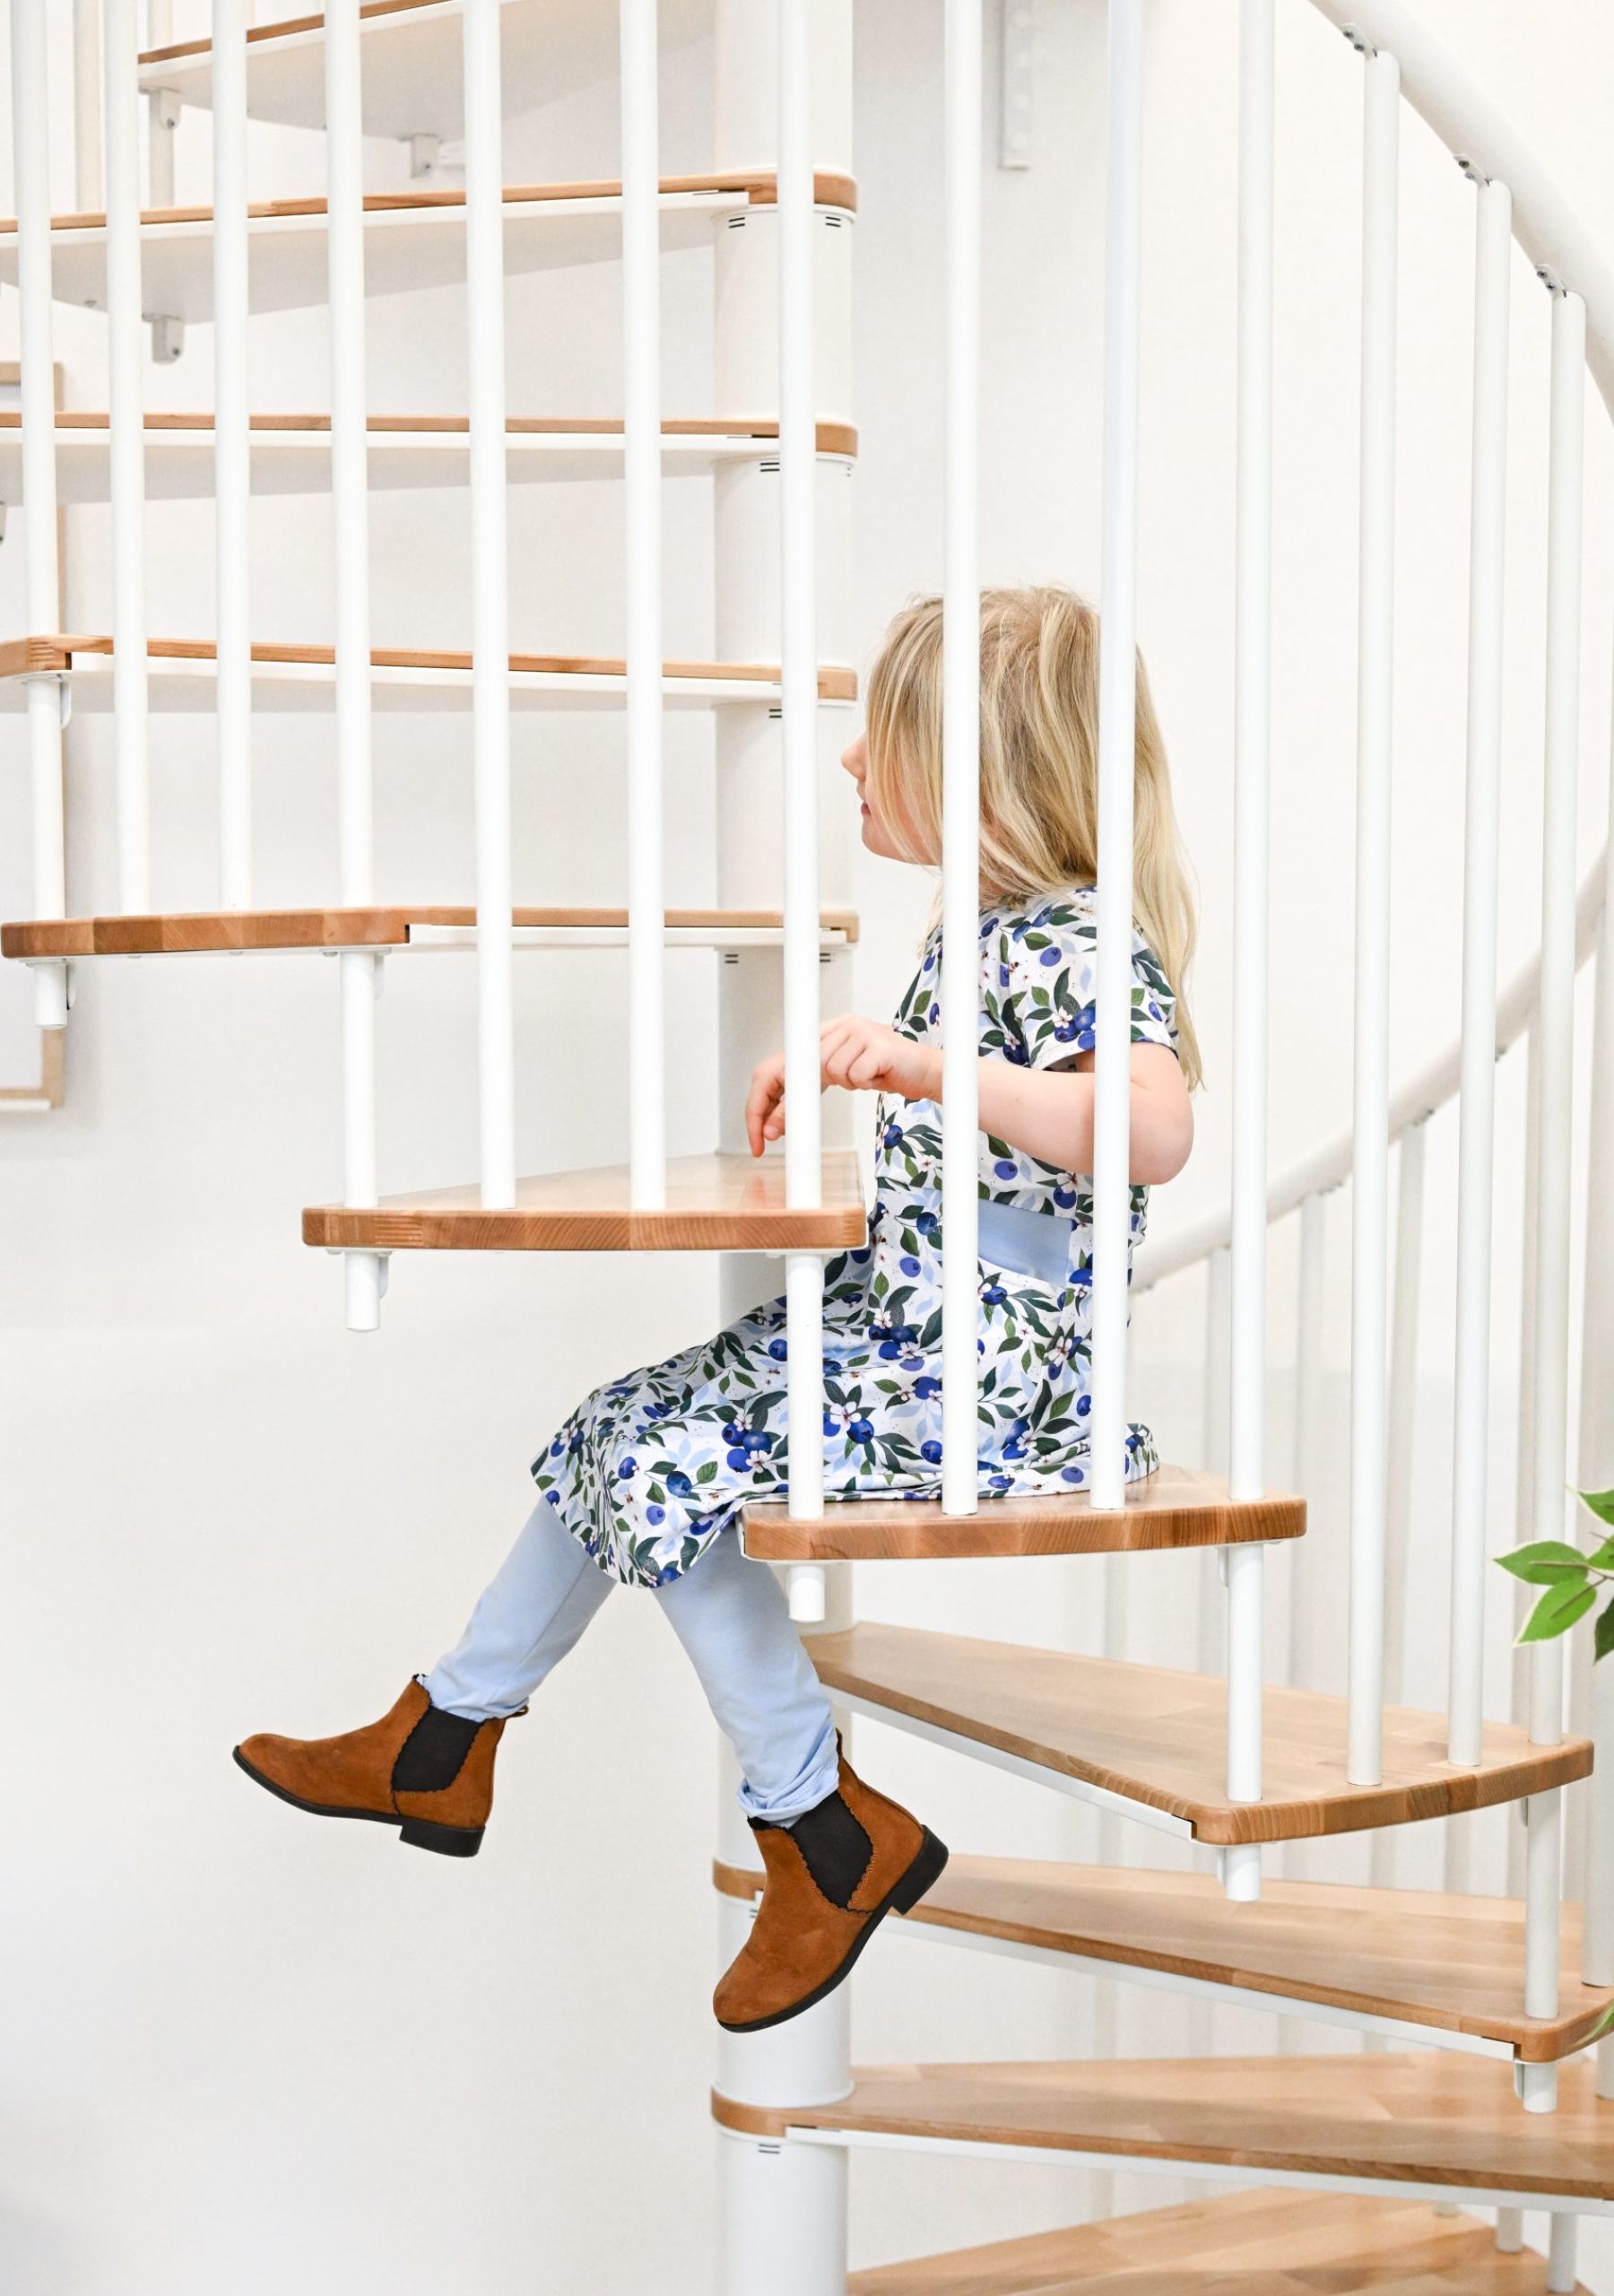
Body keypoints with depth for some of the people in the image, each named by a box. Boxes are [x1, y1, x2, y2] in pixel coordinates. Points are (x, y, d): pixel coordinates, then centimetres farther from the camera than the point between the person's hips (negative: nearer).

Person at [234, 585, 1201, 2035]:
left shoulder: (1075, 941, -19)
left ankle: (825, 1831, -3)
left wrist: (933, 1069, -43)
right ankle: (445, 1739, 26)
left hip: (985, 1369, -10)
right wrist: (855, 1086, 18)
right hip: (902, 1325, 10)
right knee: (633, 1429, 12)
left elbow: (1155, 1130, -38)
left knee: (677, 1462, -19)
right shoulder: (987, 934, 13)